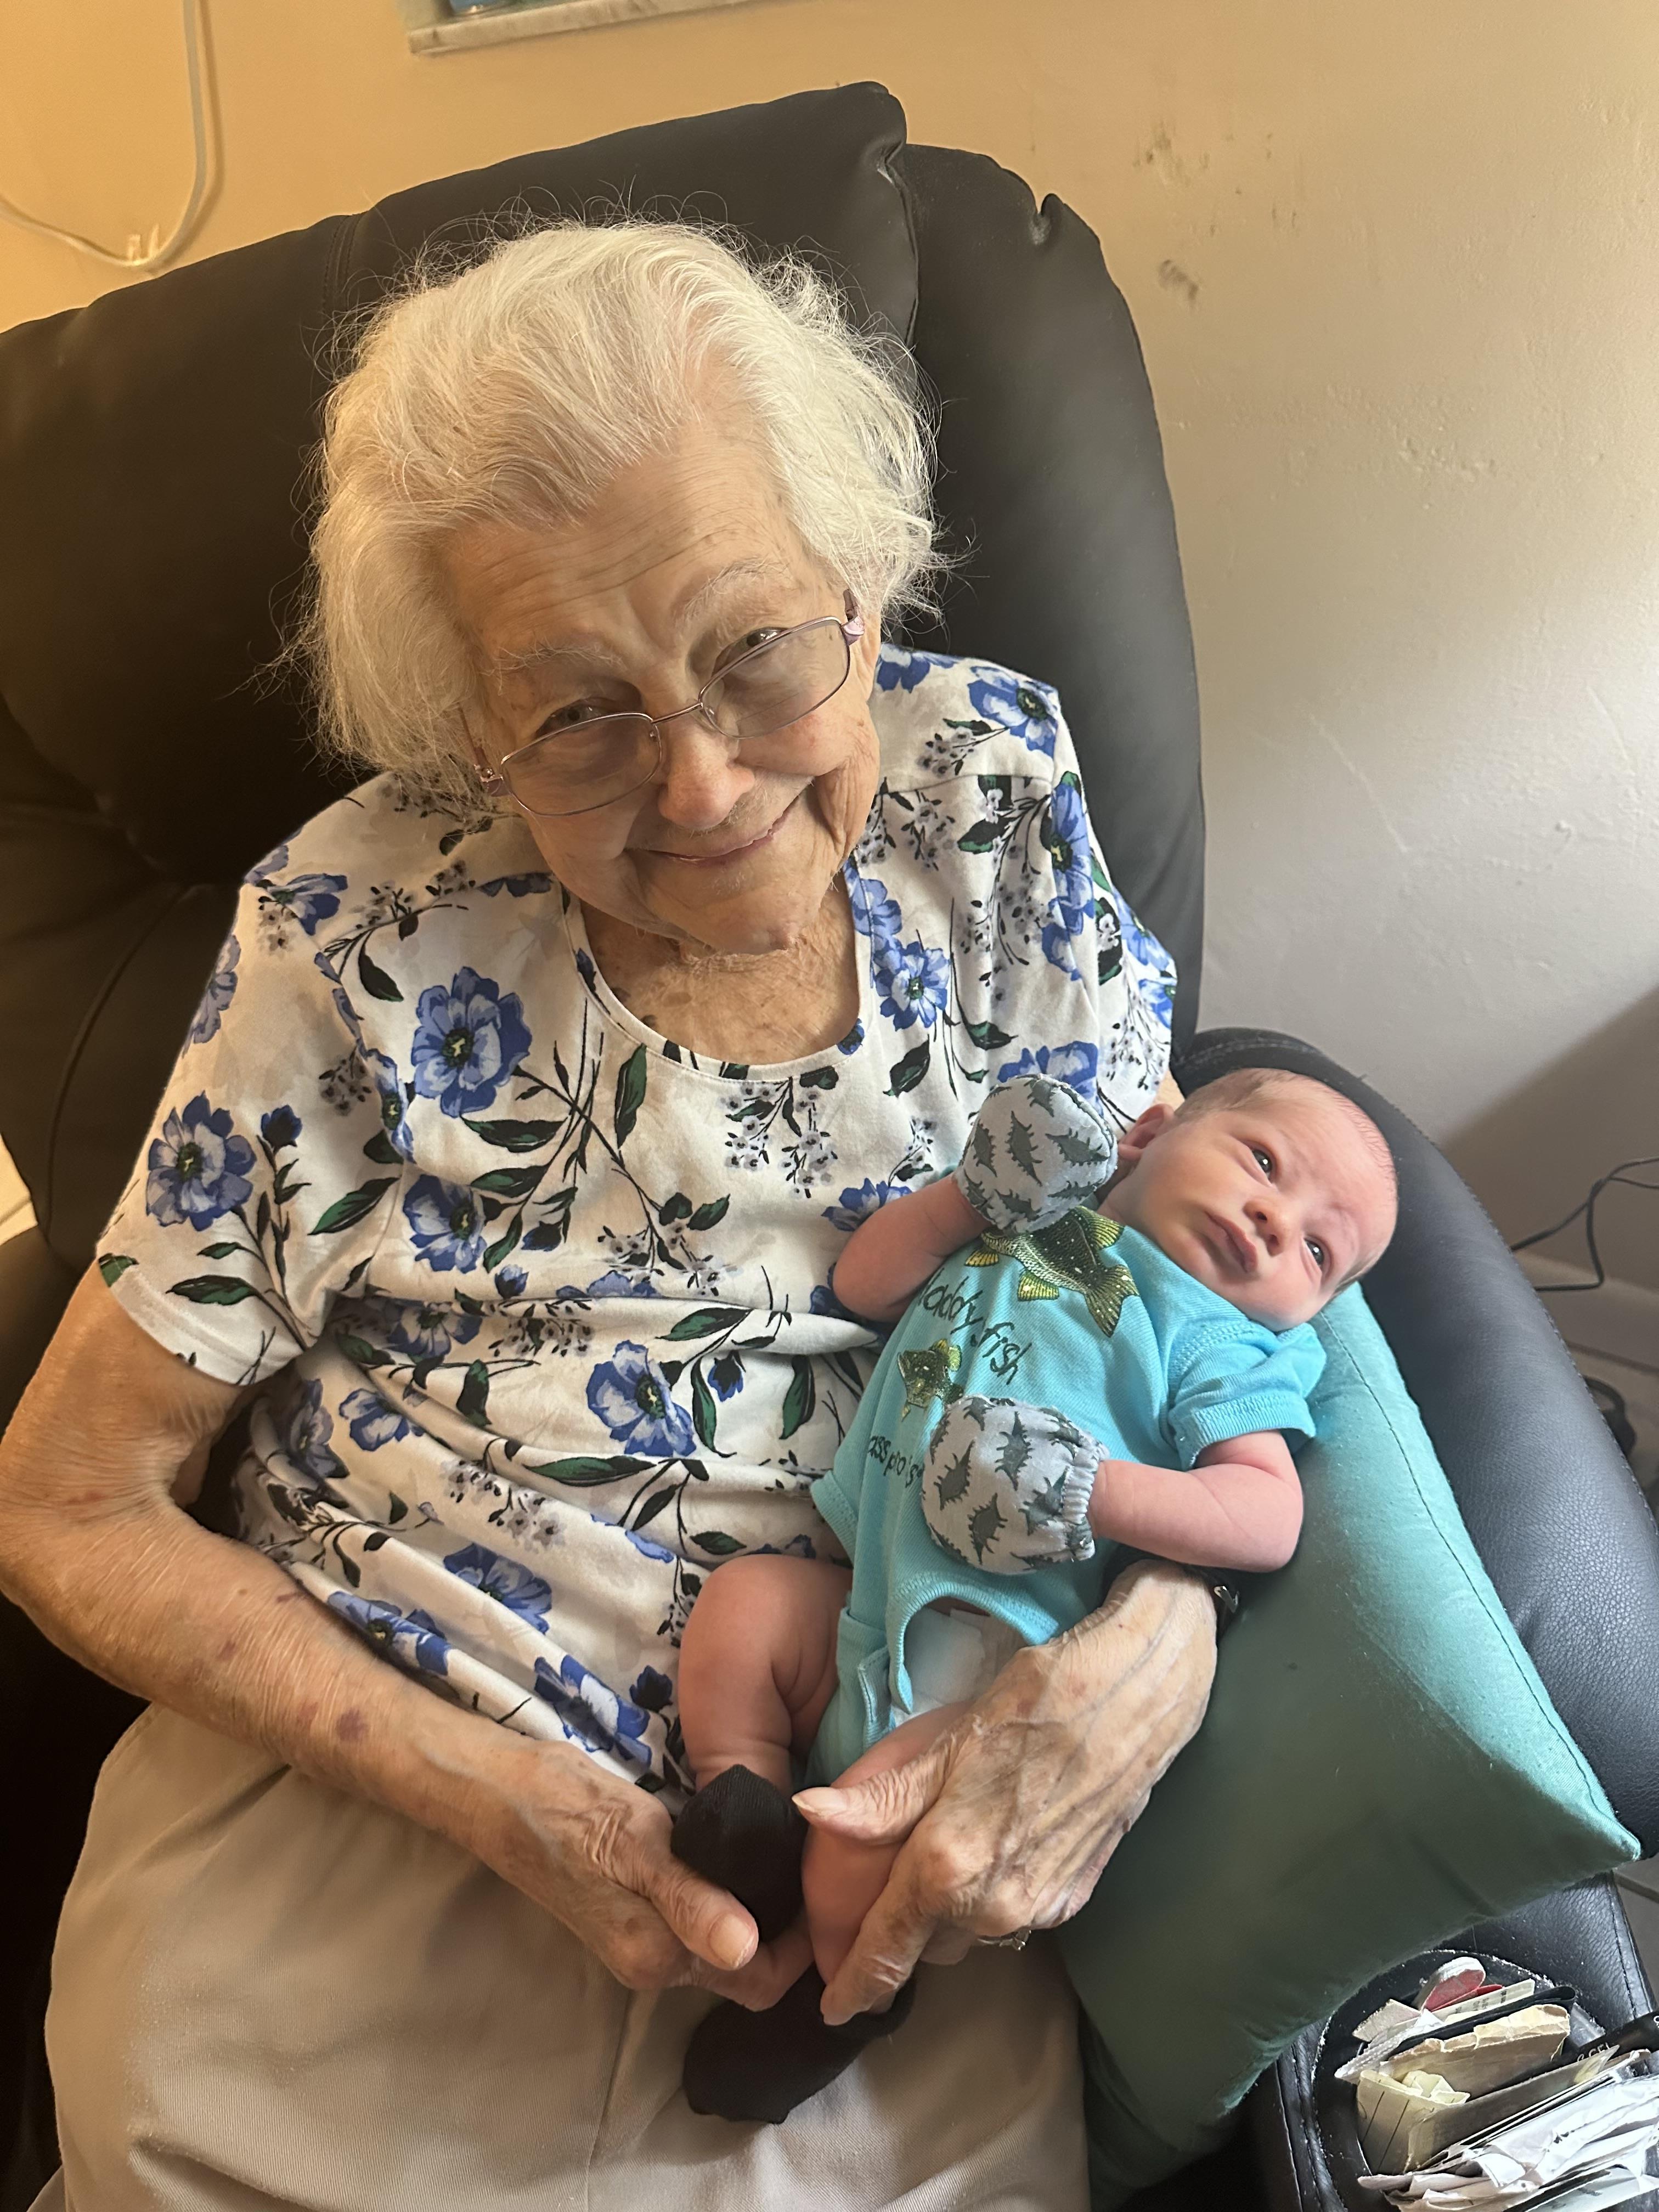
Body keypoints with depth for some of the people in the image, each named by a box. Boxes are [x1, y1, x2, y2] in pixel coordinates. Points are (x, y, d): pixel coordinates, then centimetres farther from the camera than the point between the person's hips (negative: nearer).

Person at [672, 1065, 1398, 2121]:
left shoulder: (1231, 1343, 3)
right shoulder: (1030, 1222, 17)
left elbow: (1271, 1521, -10)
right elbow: (864, 1282, 16)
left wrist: (1092, 1490, -22)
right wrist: (977, 1192, 3)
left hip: (990, 1650, -6)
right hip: (858, 1600, 6)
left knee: (870, 1819, -23)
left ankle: (844, 1999, 6)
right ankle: (750, 1828, 0)